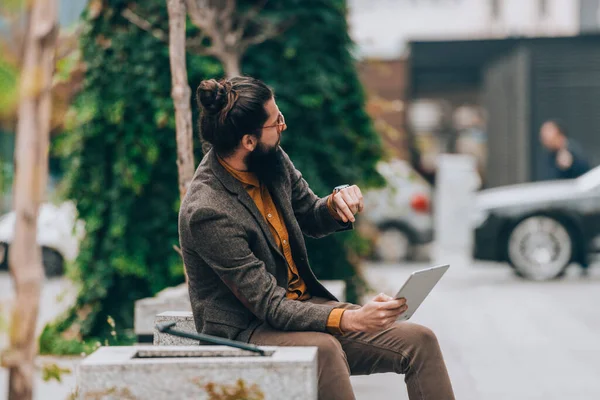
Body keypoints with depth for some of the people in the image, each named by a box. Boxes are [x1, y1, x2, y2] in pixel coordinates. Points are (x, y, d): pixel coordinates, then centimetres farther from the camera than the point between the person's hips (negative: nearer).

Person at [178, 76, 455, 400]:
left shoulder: (272, 159, -2)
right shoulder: (207, 212, -25)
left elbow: (311, 219, 17)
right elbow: (269, 306, -24)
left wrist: (337, 203, -7)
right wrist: (349, 319, -32)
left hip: (303, 302, 8)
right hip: (244, 331, -8)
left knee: (420, 341, -8)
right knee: (323, 349, -39)